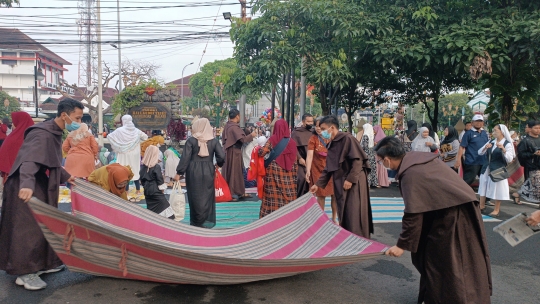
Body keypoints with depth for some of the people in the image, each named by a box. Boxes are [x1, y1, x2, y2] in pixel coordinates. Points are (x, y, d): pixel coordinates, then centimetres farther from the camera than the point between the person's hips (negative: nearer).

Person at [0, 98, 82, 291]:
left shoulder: (55, 133, 10)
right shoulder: (42, 134, -21)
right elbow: (29, 160, -36)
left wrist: (65, 177, 29)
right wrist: (27, 184, -51)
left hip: (42, 188, 10)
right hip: (27, 190, -10)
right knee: (29, 229, -5)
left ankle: (42, 264, 28)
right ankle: (25, 272, 5)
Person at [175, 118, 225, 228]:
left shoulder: (191, 140, -7)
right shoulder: (214, 140, -2)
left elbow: (185, 157, -10)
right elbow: (222, 156, -6)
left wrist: (179, 173, -3)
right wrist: (218, 164, 15)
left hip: (193, 172, -1)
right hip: (208, 171, 2)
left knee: (195, 197, 9)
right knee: (207, 196, 12)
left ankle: (197, 222, 16)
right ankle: (207, 222, 16)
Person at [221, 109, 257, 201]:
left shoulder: (227, 125, 7)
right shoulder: (234, 127, -20)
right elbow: (242, 139, -24)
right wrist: (251, 135, -8)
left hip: (229, 151, 9)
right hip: (234, 152, -9)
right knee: (234, 171, -1)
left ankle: (240, 193, 25)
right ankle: (233, 193, 6)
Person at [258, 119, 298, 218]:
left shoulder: (272, 139, -5)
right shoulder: (291, 141, 1)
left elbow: (262, 152, -11)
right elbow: (295, 160, 2)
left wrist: (259, 149, 11)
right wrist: (295, 175, 9)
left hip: (274, 171, -2)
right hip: (288, 173, 2)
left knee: (274, 194, 3)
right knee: (288, 194, 7)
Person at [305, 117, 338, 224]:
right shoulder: (313, 139, -8)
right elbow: (310, 156, -16)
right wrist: (308, 171, -26)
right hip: (318, 170, -2)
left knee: (335, 194, 4)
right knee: (321, 195, 5)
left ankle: (334, 217, 22)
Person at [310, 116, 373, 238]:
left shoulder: (347, 138, -10)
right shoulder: (332, 145, 15)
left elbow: (357, 160, -17)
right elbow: (328, 169, 16)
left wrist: (350, 179, -20)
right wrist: (318, 184, 10)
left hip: (354, 183, -8)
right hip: (340, 184, 8)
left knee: (354, 215, -5)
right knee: (344, 215, 12)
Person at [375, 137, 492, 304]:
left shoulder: (410, 174, -21)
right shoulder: (416, 157, 5)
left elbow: (413, 214, -21)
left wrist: (402, 244, -13)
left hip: (452, 212, -9)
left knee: (441, 260, 4)